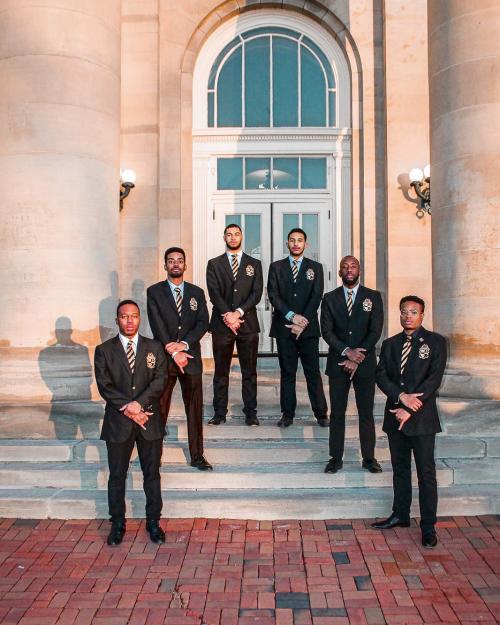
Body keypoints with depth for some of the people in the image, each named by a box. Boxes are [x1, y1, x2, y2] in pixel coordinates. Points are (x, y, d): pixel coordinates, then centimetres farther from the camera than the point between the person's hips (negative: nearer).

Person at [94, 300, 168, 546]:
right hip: (118, 421, 0)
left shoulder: (154, 348, 4)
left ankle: (153, 521, 23)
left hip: (149, 420, 1)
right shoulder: (104, 350, 1)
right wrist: (129, 410, -14)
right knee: (117, 476, 9)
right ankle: (117, 523, 24)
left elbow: (159, 380, -5)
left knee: (152, 474, 9)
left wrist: (139, 402, -19)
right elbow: (104, 386, -6)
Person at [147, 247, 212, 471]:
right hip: (163, 358, -2)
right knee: (159, 408, 4)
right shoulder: (154, 292, 2)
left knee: (195, 408, 6)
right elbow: (157, 325, -7)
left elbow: (203, 323, 0)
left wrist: (184, 344, -15)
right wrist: (173, 352, -14)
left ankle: (197, 456, 15)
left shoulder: (197, 293, 10)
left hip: (191, 358, 2)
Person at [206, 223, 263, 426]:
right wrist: (227, 315, -14)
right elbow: (214, 293, -2)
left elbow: (256, 293, 0)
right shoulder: (214, 264, 9)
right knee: (221, 371, 4)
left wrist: (238, 312, -13)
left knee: (249, 371, 3)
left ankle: (250, 413, 10)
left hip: (248, 323, 0)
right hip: (221, 324, 0)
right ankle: (219, 413, 11)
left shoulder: (254, 264, 11)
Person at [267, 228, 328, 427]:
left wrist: (303, 322, -10)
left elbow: (316, 297, 0)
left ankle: (321, 413, 8)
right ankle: (287, 414, 11)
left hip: (308, 327, -1)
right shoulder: (276, 267, 10)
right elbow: (273, 295, 0)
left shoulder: (315, 267, 9)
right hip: (283, 327, 1)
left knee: (313, 372, 1)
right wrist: (292, 316, -13)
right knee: (287, 372, 5)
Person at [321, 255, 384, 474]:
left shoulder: (373, 297, 4)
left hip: (365, 363, -1)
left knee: (366, 412, 5)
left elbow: (375, 331, -4)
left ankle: (369, 458, 15)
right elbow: (326, 331, -2)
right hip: (337, 363, 1)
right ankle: (336, 458, 12)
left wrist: (357, 358, -11)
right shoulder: (330, 298, 6)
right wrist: (347, 352, -15)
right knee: (337, 412, 4)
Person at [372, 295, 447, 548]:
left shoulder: (435, 342, -2)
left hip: (422, 416, -4)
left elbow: (434, 379, -10)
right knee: (400, 468, 15)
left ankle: (428, 526, 9)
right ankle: (400, 515, 28)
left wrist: (410, 409, -15)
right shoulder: (390, 344, 11)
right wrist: (401, 396, -16)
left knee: (426, 472, 0)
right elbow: (381, 376, 2)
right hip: (395, 415, 4)